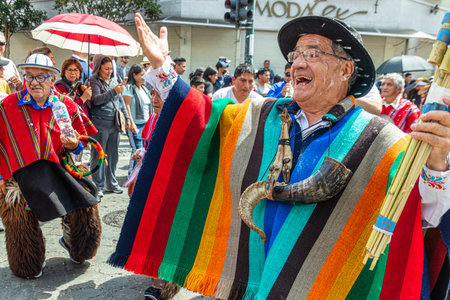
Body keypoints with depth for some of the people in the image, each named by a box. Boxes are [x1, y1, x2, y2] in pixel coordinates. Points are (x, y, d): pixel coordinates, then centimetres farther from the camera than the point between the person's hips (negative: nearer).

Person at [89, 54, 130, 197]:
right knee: (98, 156, 1)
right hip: (100, 124, -6)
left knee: (113, 155, 11)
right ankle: (98, 186, 10)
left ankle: (111, 183, 23)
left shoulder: (114, 81, 15)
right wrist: (113, 91, -22)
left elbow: (121, 101, 21)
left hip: (114, 124, 6)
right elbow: (96, 100, -16)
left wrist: (126, 118, 18)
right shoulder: (93, 81, -2)